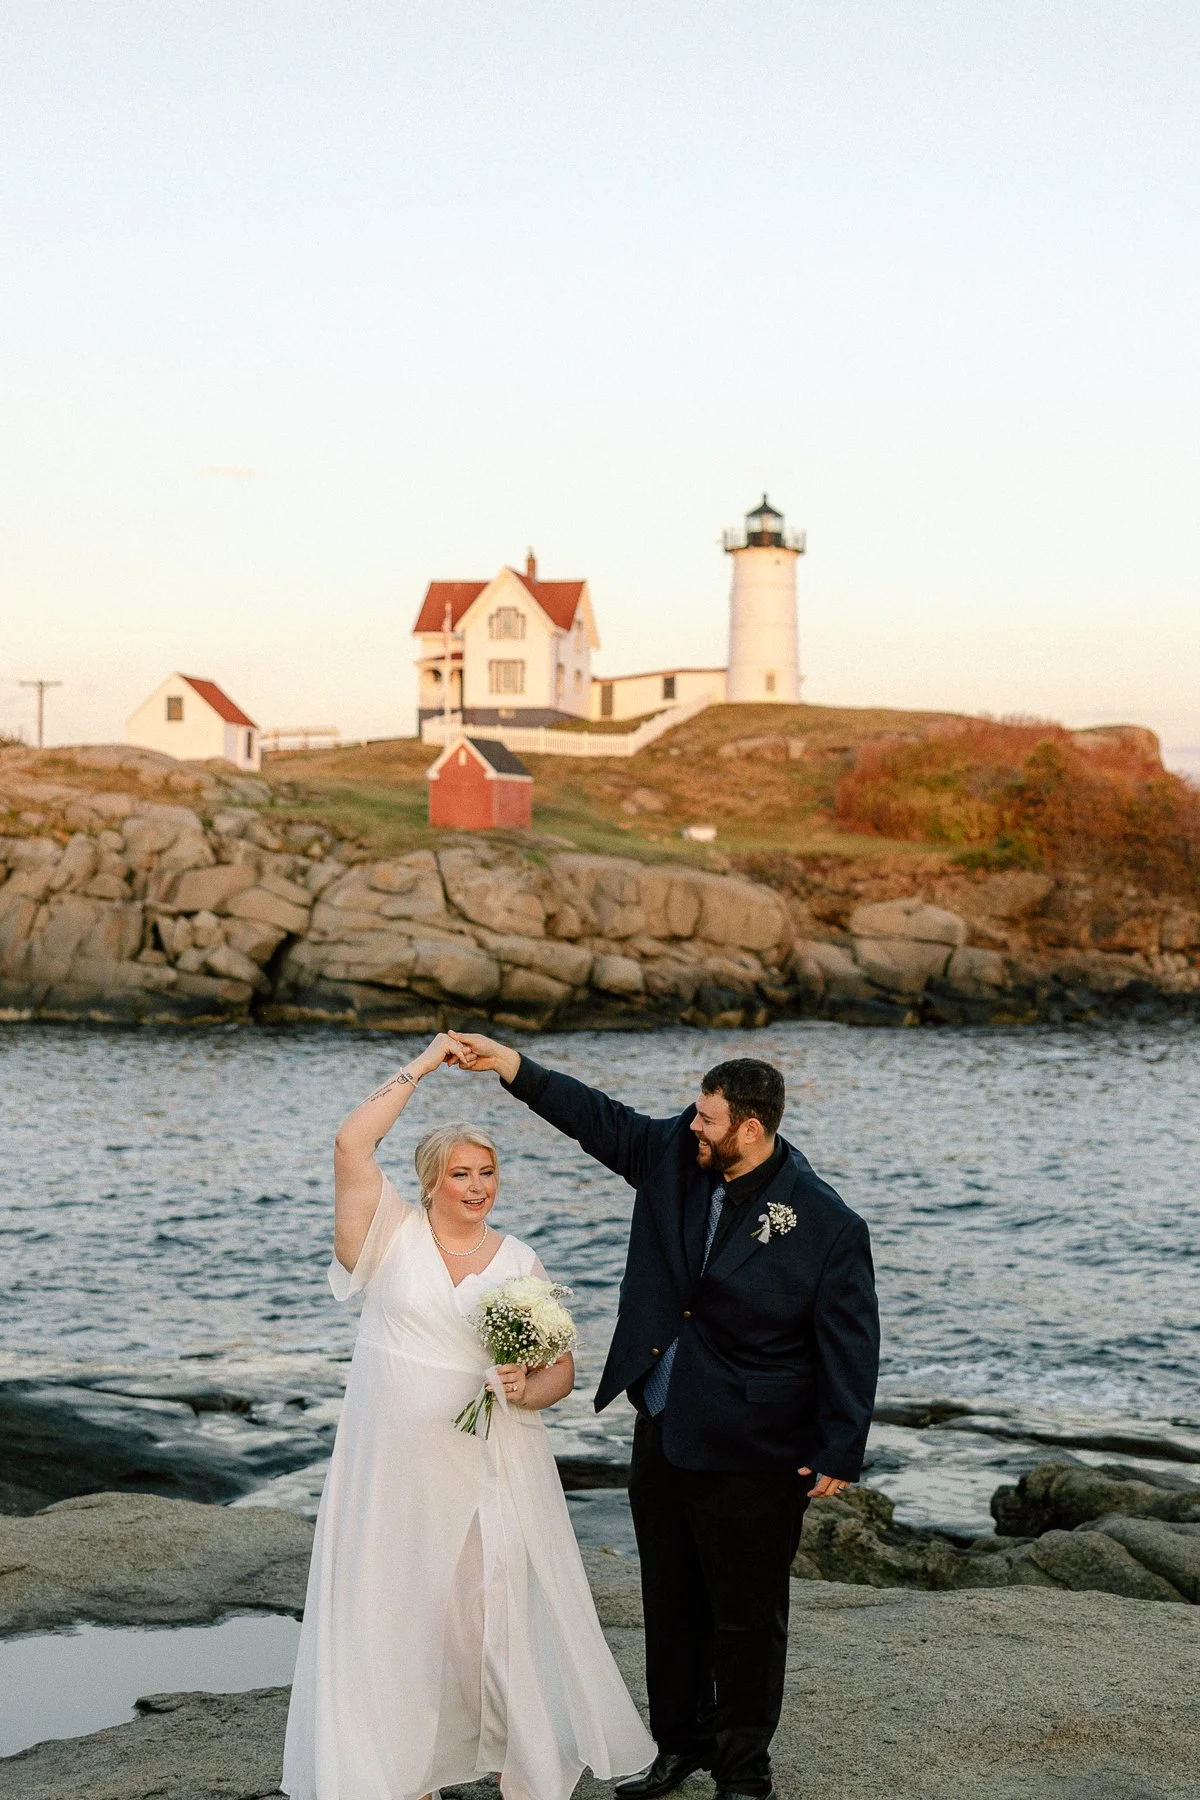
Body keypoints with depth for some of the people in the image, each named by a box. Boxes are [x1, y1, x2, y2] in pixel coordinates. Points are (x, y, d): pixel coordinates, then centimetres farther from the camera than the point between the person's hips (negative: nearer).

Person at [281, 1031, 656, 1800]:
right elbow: (352, 1146, -14)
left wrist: (529, 1391, -14)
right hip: (395, 1467, -1)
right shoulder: (394, 1234, -1)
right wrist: (419, 1069, -9)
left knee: (500, 1611, 3)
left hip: (493, 1469, 1)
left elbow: (561, 1367, 8)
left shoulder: (521, 1262, 4)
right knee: (397, 1615, 6)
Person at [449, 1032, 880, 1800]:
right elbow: (601, 1118, 8)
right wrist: (510, 1065, 1)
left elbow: (850, 1344, -14)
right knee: (670, 1603, 20)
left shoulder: (827, 1224, -18)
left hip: (751, 1456, -6)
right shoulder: (674, 1153, -3)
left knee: (747, 1617, 8)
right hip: (662, 1434, 6)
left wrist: (839, 1452, -13)